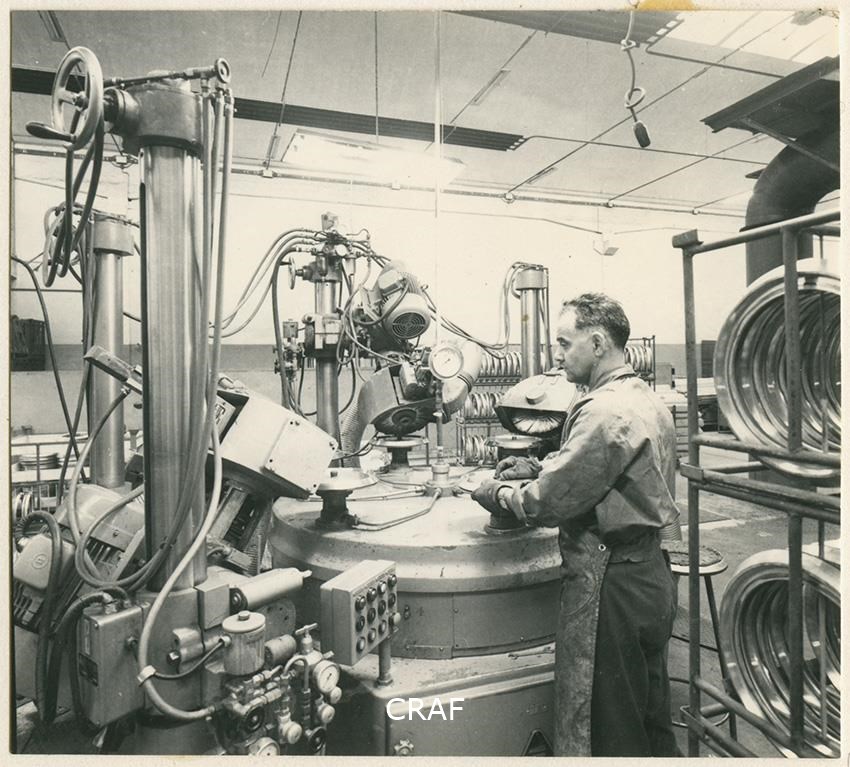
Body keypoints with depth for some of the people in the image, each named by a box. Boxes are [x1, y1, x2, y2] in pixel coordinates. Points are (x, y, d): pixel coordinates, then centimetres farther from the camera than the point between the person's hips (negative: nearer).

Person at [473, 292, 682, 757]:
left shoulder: (605, 411, -23)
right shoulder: (647, 400, 10)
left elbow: (549, 502, -23)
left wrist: (497, 494, -6)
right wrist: (538, 467, 7)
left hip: (610, 584, -10)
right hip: (650, 574, 10)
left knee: (607, 735, 8)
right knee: (650, 716, 25)